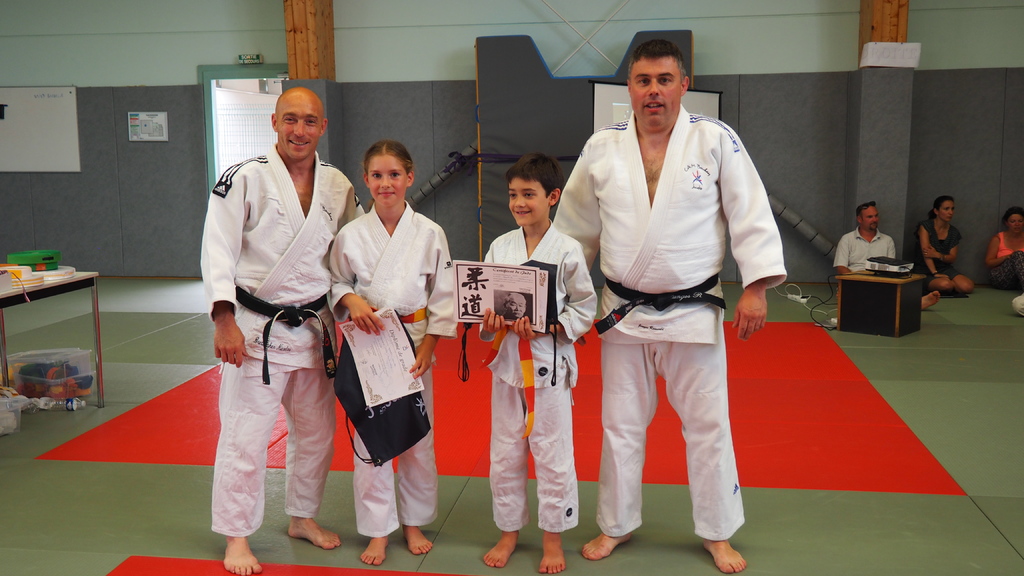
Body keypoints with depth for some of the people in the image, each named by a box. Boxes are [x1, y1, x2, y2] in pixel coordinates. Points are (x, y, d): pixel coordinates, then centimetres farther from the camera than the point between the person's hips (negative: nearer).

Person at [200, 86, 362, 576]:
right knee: (245, 437, -1)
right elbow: (217, 252, -13)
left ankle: (302, 517, 37)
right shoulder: (244, 179, -10)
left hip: (314, 329, 5)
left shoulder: (338, 186, 5)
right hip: (256, 328, -5)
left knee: (316, 431, 17)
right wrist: (224, 321, -21)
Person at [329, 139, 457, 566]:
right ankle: (378, 530, 20)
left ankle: (414, 522, 28)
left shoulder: (429, 233, -3)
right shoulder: (351, 235, -2)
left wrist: (427, 347, -6)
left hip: (415, 342, 0)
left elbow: (442, 296, 1)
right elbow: (336, 283, 9)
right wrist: (350, 299, -13)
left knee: (418, 437, 9)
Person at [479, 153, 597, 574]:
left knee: (553, 454, 5)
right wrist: (491, 322, -15)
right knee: (504, 453, 13)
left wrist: (549, 327, -18)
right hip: (507, 360, 4)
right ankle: (509, 533, 31)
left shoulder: (567, 250, -8)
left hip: (551, 361, -3)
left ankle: (553, 539, 22)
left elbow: (585, 306, -4)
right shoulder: (500, 248, 2)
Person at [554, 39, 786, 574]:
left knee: (708, 424, 8)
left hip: (693, 310, -2)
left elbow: (751, 215, -7)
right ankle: (615, 526, 32)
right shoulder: (602, 148, -1)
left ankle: (718, 533, 27)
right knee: (620, 424, 13)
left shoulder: (716, 140, -7)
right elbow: (576, 226, 8)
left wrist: (755, 288, -14)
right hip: (622, 310, 2)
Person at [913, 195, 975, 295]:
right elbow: (925, 251, -17)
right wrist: (935, 273, -27)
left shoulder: (954, 232, 9)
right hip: (924, 270, -5)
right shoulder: (925, 226, -7)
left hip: (945, 268, 5)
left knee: (967, 287, -23)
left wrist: (938, 255, -20)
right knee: (945, 284, -35)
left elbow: (952, 258, 4)